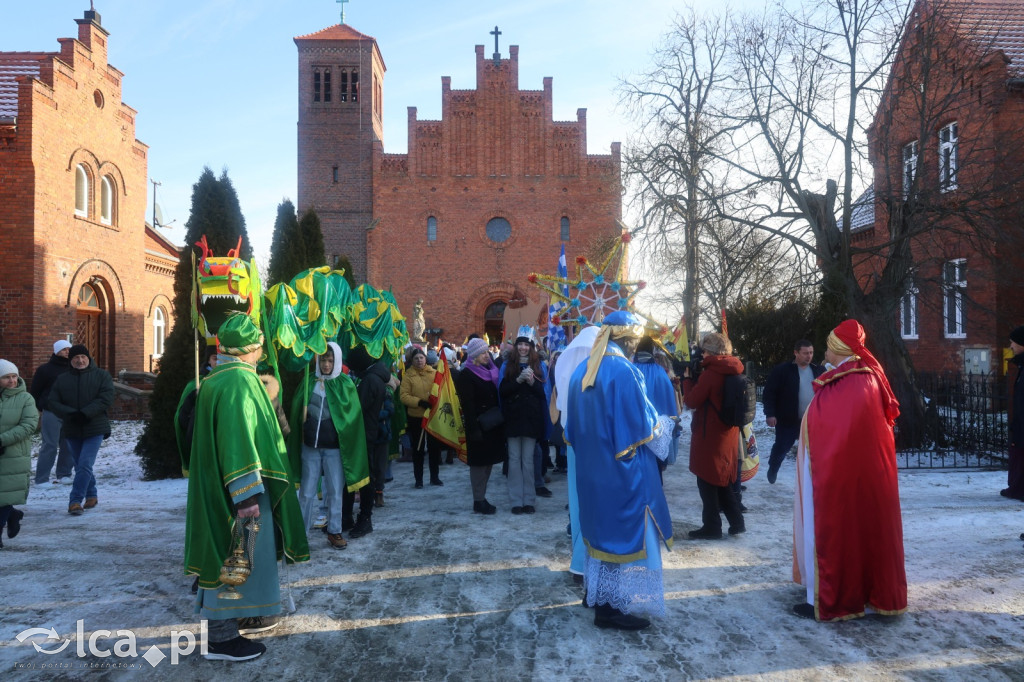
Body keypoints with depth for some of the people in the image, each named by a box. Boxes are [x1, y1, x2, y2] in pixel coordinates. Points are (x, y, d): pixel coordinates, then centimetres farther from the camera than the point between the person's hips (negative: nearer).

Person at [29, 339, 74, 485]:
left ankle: (63, 474, 16)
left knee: (68, 446, 5)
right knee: (50, 446, -6)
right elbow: (34, 391, 3)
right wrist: (37, 409, -3)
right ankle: (41, 479, 0)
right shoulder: (45, 369, 1)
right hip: (51, 413, -4)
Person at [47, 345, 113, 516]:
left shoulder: (101, 375, -1)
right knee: (80, 466, 12)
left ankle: (76, 501, -11)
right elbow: (52, 402, 1)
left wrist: (85, 414, -20)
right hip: (72, 430, 4)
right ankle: (91, 495, 27)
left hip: (95, 429, -4)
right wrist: (71, 414, -16)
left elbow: (106, 398, -11)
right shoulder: (62, 379, 8)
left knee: (85, 465, -13)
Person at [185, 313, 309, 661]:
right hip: (237, 489, -10)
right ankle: (221, 636, 8)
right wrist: (247, 494, -27)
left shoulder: (218, 378, 10)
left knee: (234, 553, 20)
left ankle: (240, 615, 34)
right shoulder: (239, 380, -21)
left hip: (218, 484, 10)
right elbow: (238, 440, -26)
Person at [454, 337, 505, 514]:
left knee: (488, 461, 12)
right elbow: (467, 405, -15)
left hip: (493, 425, 7)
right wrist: (474, 429, -20)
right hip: (479, 426, -7)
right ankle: (478, 501, 6)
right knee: (479, 462, -2)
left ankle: (482, 498, 21)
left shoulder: (490, 371, 14)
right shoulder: (466, 375, -9)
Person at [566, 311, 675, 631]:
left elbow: (573, 425, 10)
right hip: (623, 471, -8)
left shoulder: (582, 371, 5)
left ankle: (595, 591, 31)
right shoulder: (624, 371, -19)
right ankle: (610, 607, 11)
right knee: (623, 530, 3)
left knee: (600, 524, 20)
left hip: (590, 467, 8)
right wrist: (661, 426, 2)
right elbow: (641, 424, -17)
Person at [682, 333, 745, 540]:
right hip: (728, 435, 8)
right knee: (722, 479, 19)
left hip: (709, 436, -8)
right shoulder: (733, 372, 7)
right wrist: (697, 377, 7)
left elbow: (692, 401, -15)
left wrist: (688, 379, -1)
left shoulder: (711, 373, -18)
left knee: (707, 480, 2)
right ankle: (736, 521, 21)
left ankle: (711, 527, 7)